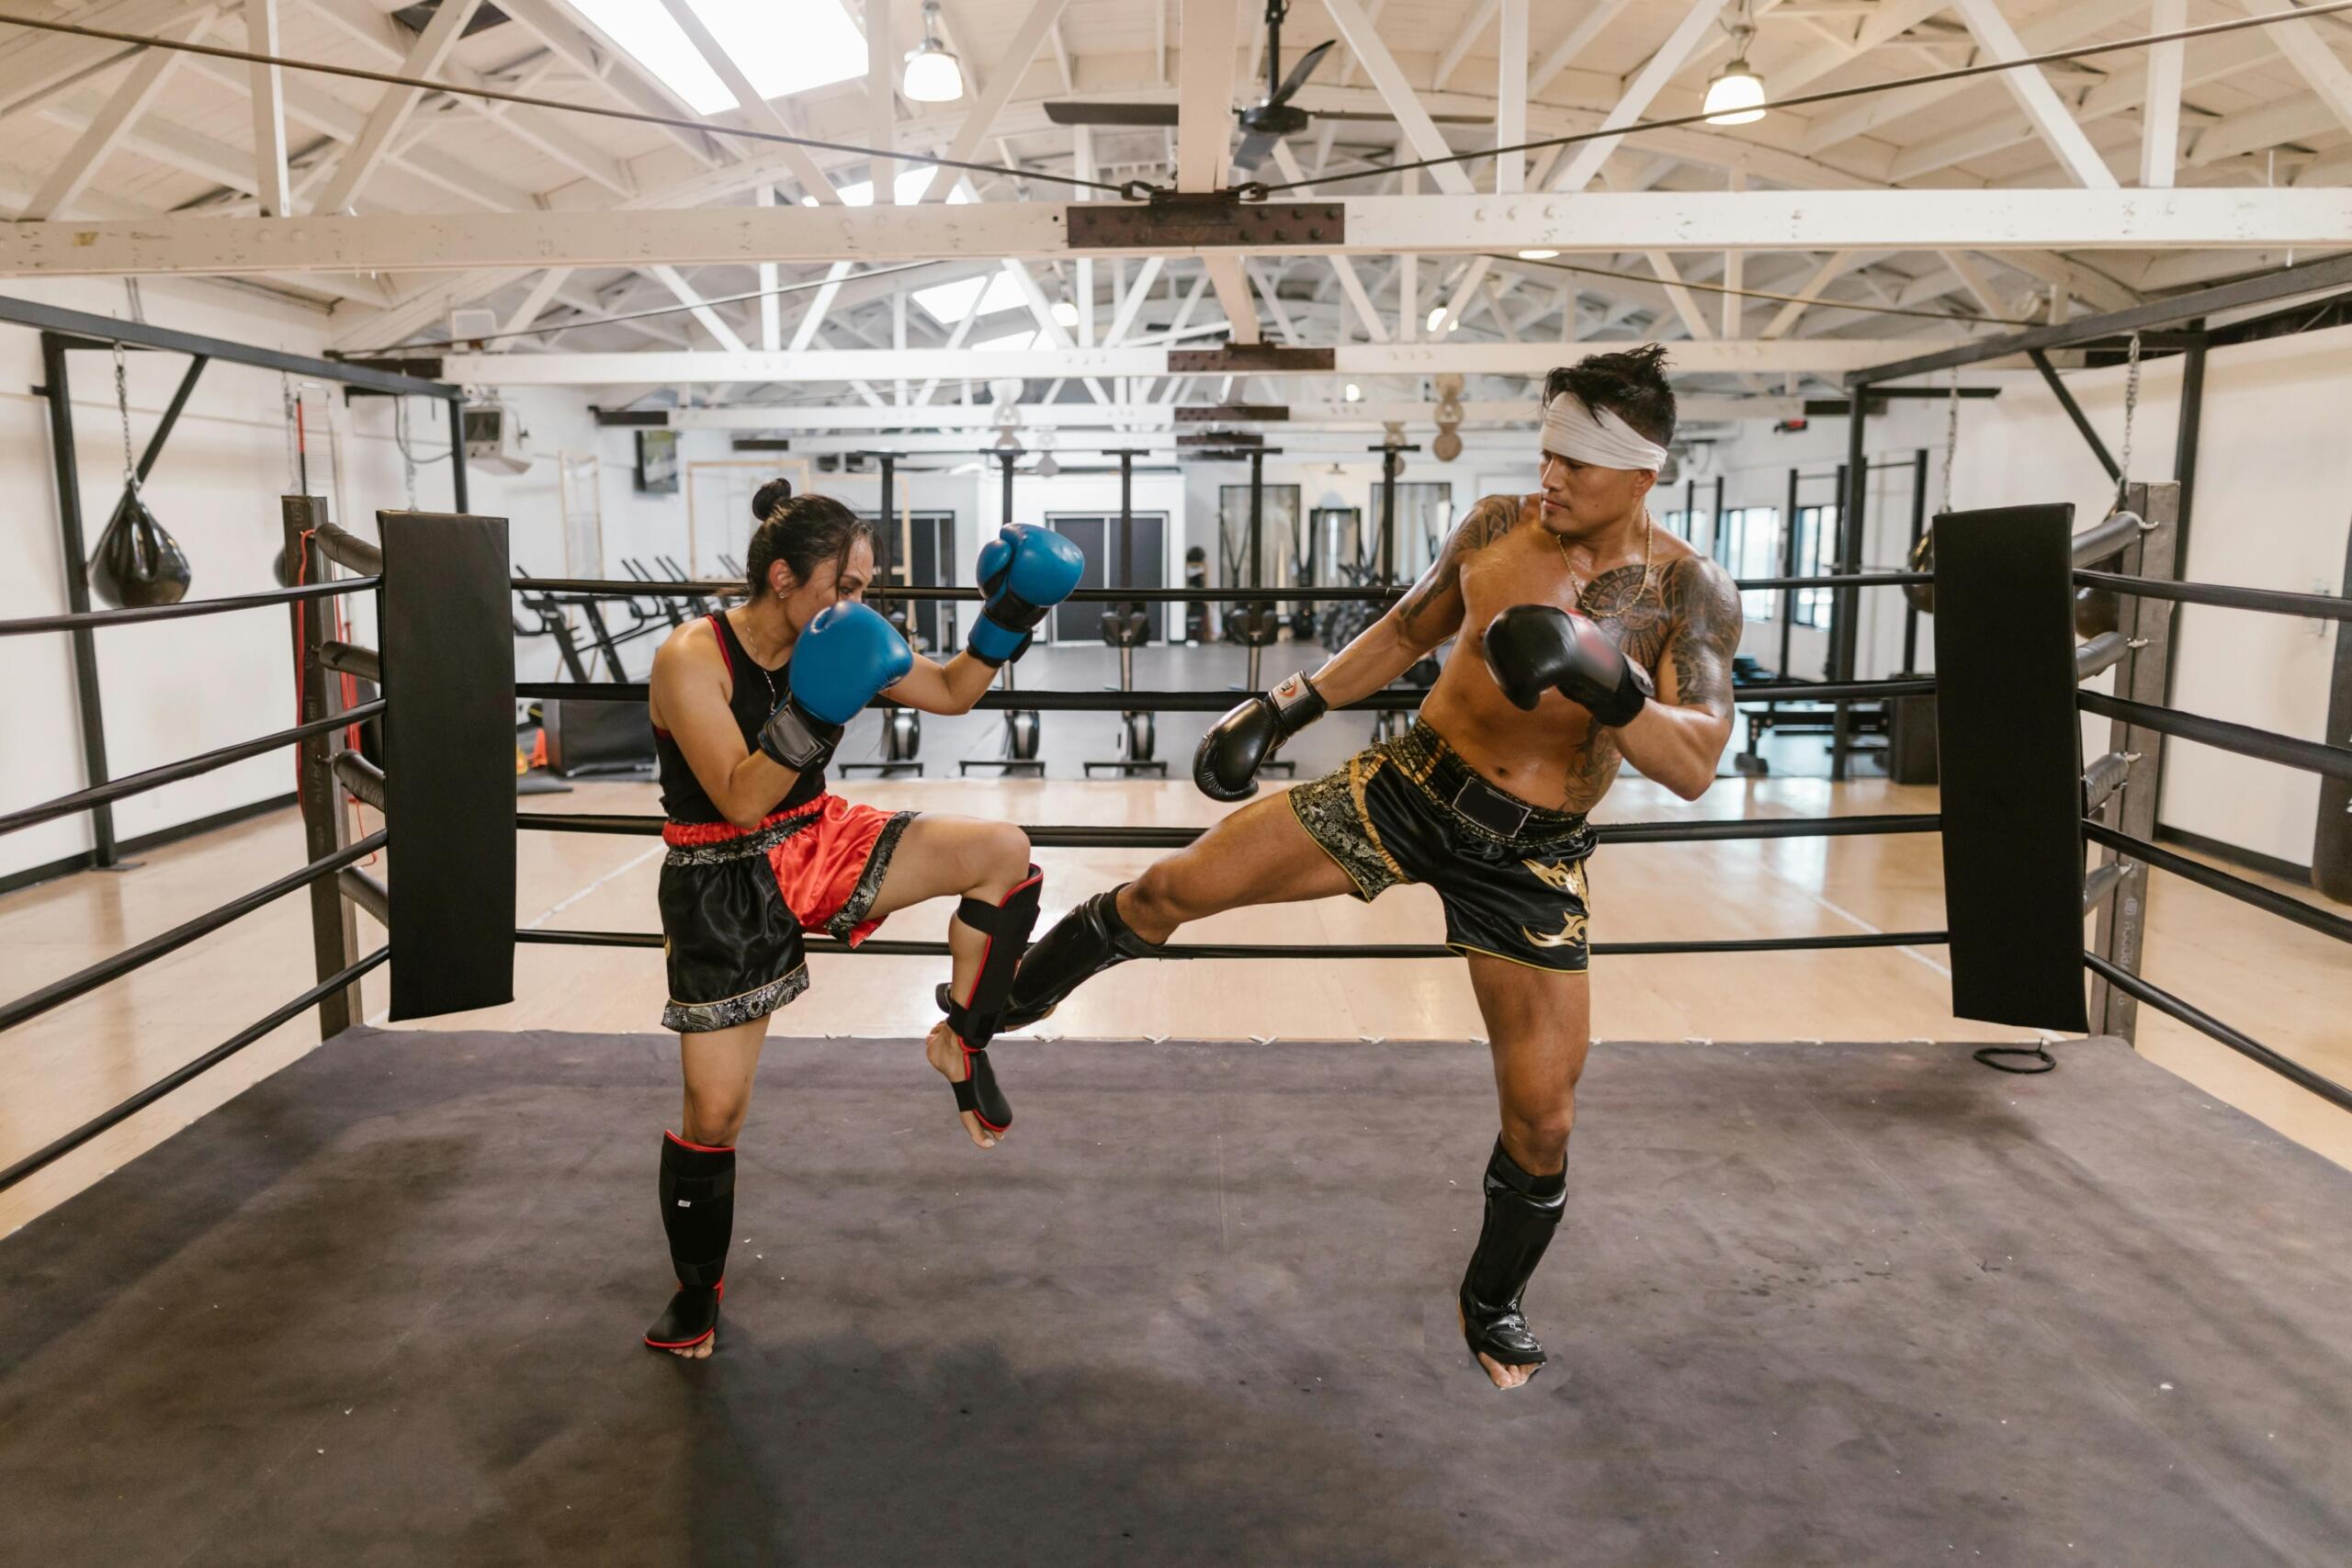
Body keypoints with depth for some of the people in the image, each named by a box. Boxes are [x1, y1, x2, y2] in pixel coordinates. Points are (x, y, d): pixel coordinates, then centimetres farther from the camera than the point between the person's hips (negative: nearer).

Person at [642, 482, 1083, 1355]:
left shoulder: (831, 638, -5)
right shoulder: (692, 660, -22)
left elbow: (950, 694, 4)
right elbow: (741, 803, -29)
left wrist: (1007, 619, -10)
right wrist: (814, 714, -41)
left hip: (819, 843, 5)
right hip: (726, 890, -5)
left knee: (1004, 852, -16)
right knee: (714, 1111, 2)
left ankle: (962, 1044, 0)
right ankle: (697, 1291, 28)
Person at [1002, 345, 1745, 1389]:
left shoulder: (1687, 592, -10)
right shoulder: (1496, 527, -2)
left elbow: (1695, 767, -20)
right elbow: (1402, 635, 13)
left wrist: (1614, 692, -38)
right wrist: (1286, 707, 7)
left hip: (1532, 857, -1)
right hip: (1411, 783, 2)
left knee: (1543, 1118, 1)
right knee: (1174, 888, -6)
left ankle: (1492, 1306, 31)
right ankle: (996, 1010, 18)